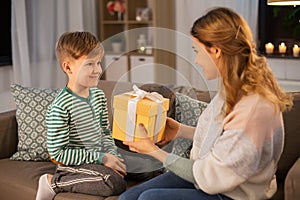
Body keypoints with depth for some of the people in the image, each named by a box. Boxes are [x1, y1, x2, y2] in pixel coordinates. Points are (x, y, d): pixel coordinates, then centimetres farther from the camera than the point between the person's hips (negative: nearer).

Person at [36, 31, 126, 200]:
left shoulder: (99, 95, 5)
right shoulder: (60, 107, -19)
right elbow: (57, 153, -19)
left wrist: (112, 153, -4)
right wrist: (100, 157, -19)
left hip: (99, 156, 8)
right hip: (72, 163, -8)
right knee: (117, 184, -27)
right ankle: (54, 182, -9)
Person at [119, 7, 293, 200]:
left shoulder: (255, 109, -30)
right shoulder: (232, 89, -3)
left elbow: (211, 179, -22)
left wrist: (155, 151, -14)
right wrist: (181, 130, 9)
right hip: (208, 178, 8)